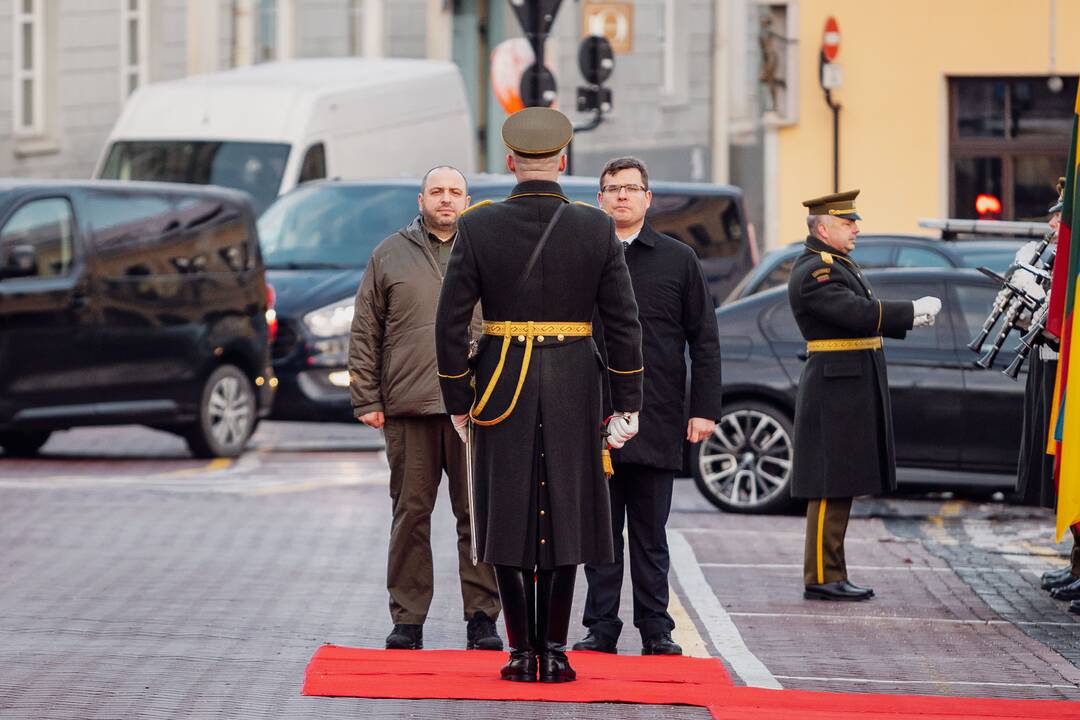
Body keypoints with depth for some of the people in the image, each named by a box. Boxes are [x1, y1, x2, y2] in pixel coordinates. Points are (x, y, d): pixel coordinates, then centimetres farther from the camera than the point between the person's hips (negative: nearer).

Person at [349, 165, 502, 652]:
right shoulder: (391, 255, 10)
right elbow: (364, 333, 9)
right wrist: (366, 399, 2)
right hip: (408, 407, 0)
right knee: (410, 513, 3)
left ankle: (482, 616, 7)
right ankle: (407, 619, 8)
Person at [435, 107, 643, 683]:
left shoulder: (479, 228, -5)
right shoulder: (596, 229, -3)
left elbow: (450, 323, -4)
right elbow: (623, 323, -2)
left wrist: (458, 400, 4)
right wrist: (628, 405, 4)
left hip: (501, 388, 0)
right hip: (573, 391, 0)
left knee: (509, 519, 6)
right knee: (562, 515, 6)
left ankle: (521, 652, 6)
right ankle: (553, 653, 4)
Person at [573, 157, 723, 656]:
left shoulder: (678, 259, 7)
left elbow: (704, 339, 6)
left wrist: (704, 409, -2)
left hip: (656, 422, -1)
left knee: (650, 534, 5)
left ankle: (655, 629, 9)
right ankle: (601, 628, 9)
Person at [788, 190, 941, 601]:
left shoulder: (840, 265, 18)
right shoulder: (813, 273, -15)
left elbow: (864, 313, 16)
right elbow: (859, 314, -24)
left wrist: (911, 315, 1)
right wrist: (913, 313, -17)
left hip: (854, 392, 10)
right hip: (836, 390, -10)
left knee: (843, 486, 12)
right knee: (831, 487, -8)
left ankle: (831, 576, 16)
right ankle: (822, 579, -5)